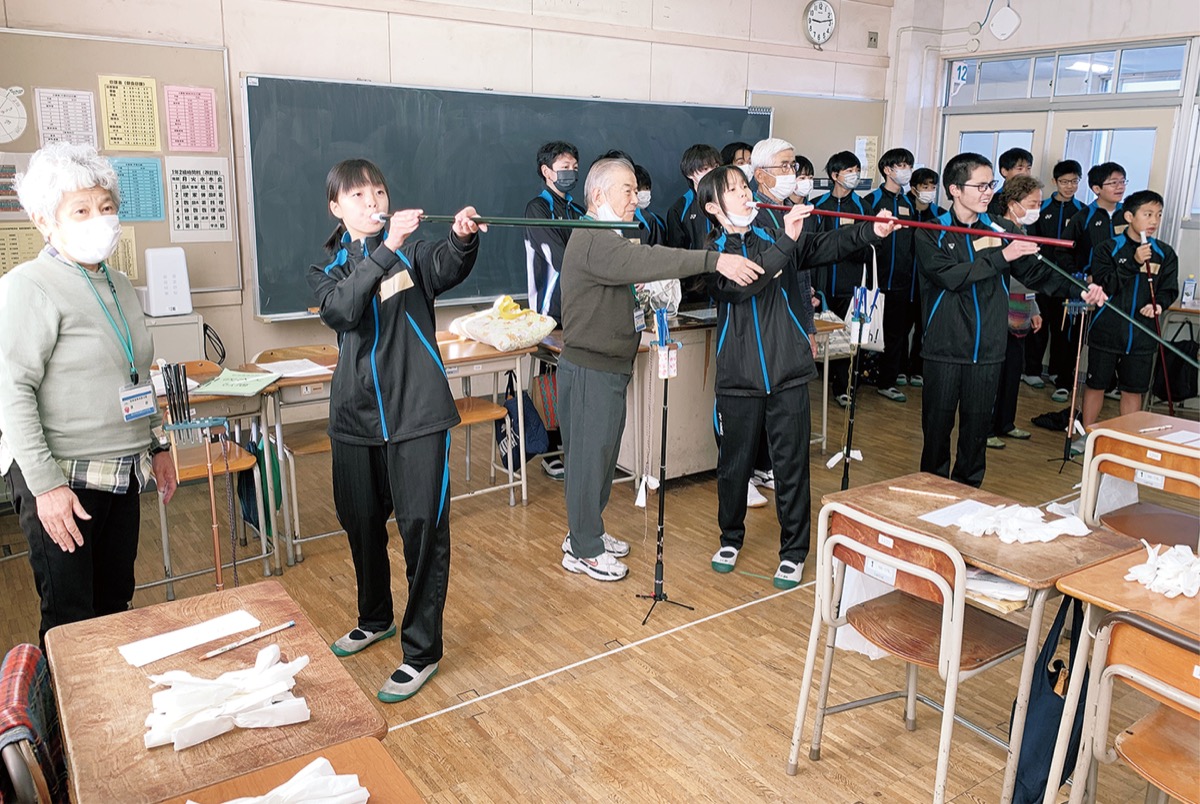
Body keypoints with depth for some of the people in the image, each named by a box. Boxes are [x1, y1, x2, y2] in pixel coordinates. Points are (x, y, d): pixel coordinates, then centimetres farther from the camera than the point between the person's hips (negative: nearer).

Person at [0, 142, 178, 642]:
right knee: (71, 624, 1)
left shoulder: (118, 285, 12)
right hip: (60, 479, -7)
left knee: (115, 608, 14)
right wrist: (46, 485, -20)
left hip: (120, 475, 7)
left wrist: (156, 447, 20)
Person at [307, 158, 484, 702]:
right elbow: (341, 310, -17)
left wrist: (463, 238, -44)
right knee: (361, 524, 17)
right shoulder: (326, 271, 8)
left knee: (423, 526, -6)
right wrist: (386, 250, -30)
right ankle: (375, 619, 41)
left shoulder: (413, 252, 3)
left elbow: (448, 268, -22)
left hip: (417, 411, -3)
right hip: (356, 415, 4)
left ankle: (421, 650, 8)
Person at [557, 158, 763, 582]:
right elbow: (645, 261, -34)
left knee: (603, 453, 18)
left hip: (610, 367, 10)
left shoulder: (608, 240, 17)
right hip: (590, 369, -10)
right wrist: (715, 260, -39)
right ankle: (583, 551, 13)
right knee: (589, 456, 0)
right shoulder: (592, 241, -20)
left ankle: (586, 532, 33)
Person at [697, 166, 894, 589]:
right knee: (734, 463, 11)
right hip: (737, 377, -1)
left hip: (787, 372, 1)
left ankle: (793, 551, 19)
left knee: (791, 464, 5)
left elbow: (827, 244, -4)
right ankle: (731, 538, 33)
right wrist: (785, 242, -25)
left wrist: (871, 230, -19)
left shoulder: (775, 238, 8)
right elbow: (740, 285, -20)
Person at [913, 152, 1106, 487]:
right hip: (945, 347, -3)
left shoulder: (1002, 229, 7)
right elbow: (949, 276, -19)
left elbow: (1034, 271, 5)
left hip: (987, 349, 3)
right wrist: (1002, 256, -20)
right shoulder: (931, 233, -3)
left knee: (977, 425, 10)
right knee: (937, 424, 4)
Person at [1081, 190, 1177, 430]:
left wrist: (1158, 304, -15)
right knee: (1096, 384, 8)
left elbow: (1169, 290, 6)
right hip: (1107, 330, -2)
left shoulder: (1165, 254, 5)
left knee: (1134, 390, 10)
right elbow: (1104, 285, -14)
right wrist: (1134, 263, -24)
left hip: (1142, 335, 3)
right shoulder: (1108, 249, -4)